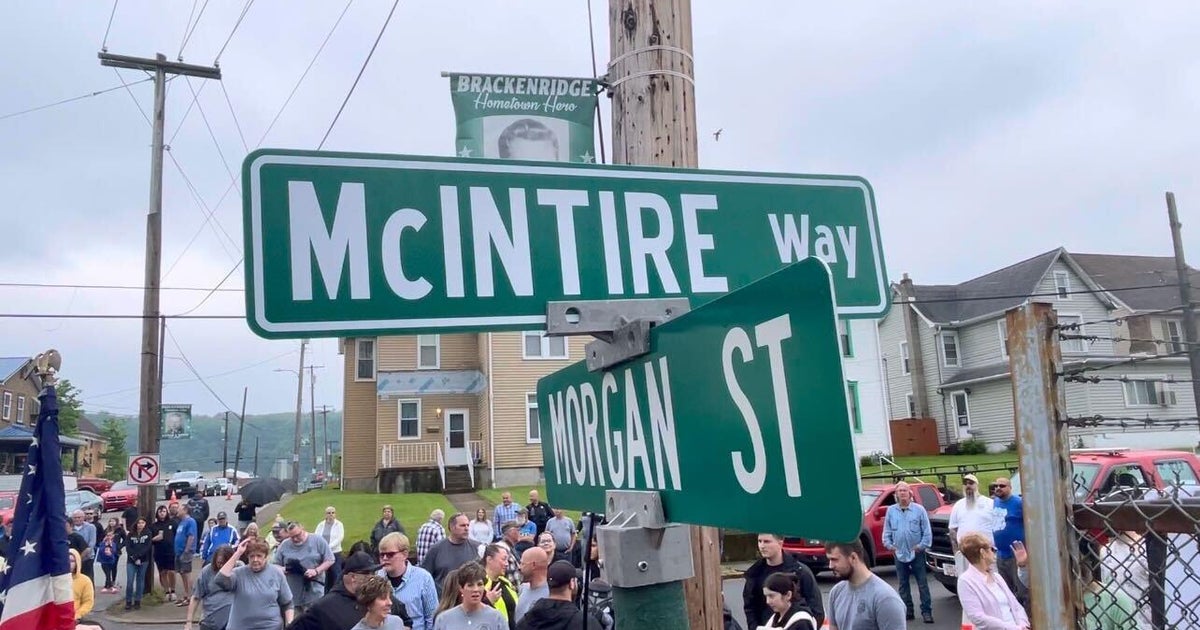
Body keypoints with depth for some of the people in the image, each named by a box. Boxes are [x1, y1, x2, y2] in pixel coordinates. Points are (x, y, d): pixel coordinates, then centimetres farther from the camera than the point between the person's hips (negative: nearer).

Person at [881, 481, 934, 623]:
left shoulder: (919, 509, -3)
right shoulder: (891, 510, 4)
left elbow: (927, 531, -3)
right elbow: (887, 531, 9)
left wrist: (922, 545, -10)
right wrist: (889, 544, -2)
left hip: (917, 553, -3)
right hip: (899, 553, 3)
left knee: (922, 583, -1)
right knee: (903, 584, 9)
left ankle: (926, 611, 4)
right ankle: (907, 611, 17)